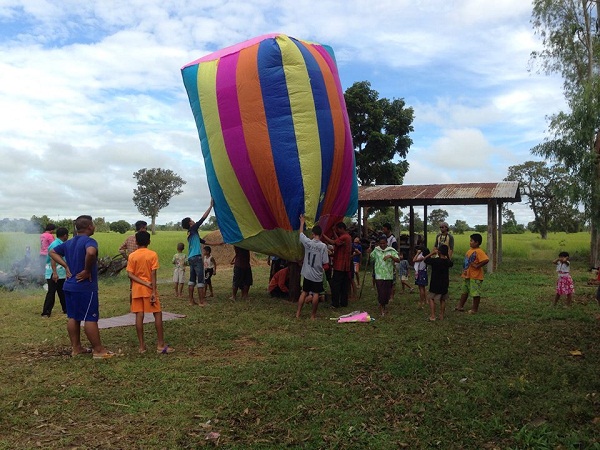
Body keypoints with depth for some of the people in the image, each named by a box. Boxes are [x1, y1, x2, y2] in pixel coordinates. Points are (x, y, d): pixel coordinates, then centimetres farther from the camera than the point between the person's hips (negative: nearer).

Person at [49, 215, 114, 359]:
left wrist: (66, 266, 11)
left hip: (69, 286, 8)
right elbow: (91, 252, -39)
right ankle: (98, 350, 4)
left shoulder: (69, 242, 11)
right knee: (90, 318, -3)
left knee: (73, 317, 13)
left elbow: (52, 252, 21)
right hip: (85, 287, -8)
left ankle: (76, 348, 22)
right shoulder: (89, 241, -16)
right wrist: (87, 270, -23)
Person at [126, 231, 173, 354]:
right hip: (149, 289, -3)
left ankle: (142, 345, 7)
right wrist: (153, 291, -13)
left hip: (137, 289, 3)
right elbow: (153, 274, -12)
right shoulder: (153, 254, -7)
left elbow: (130, 274, -7)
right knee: (158, 314, 2)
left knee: (139, 316, 4)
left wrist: (145, 283, -11)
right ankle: (160, 345, -1)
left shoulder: (132, 256, 2)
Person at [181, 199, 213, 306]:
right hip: (196, 257, -9)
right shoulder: (193, 230, -4)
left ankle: (191, 300, 11)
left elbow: (202, 241, 25)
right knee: (200, 280, -6)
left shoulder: (190, 233, 19)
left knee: (192, 279, 9)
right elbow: (202, 219, -8)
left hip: (191, 258, 9)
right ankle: (202, 301, -5)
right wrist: (210, 206, -4)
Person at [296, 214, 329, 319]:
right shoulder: (323, 246, -14)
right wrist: (325, 268, 9)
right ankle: (313, 315, 11)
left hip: (307, 274, 3)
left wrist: (302, 222, 27)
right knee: (316, 294, 6)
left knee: (304, 292, 13)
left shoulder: (307, 242, -7)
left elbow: (301, 233, 14)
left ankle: (298, 313, 17)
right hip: (317, 275, -3)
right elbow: (325, 263, -13)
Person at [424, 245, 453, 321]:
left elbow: (425, 259, -6)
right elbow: (451, 263, 20)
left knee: (431, 298, 6)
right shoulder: (448, 262, -4)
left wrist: (432, 253, -1)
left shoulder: (435, 260, -19)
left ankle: (432, 316, -3)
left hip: (435, 284, -4)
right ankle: (441, 316, 19)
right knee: (443, 300, 16)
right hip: (445, 284, 4)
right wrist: (447, 256, 17)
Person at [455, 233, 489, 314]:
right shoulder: (469, 250, 10)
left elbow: (486, 260, -30)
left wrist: (477, 266, -24)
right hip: (467, 275, 9)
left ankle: (474, 309, 12)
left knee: (475, 293, 2)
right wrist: (464, 271, 15)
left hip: (475, 277, -9)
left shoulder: (479, 251, -17)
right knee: (464, 291, 16)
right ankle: (460, 306, 25)